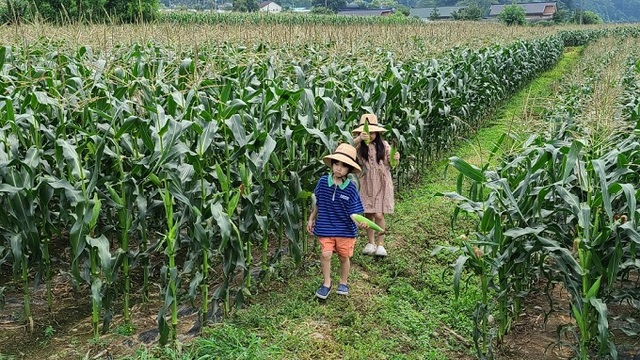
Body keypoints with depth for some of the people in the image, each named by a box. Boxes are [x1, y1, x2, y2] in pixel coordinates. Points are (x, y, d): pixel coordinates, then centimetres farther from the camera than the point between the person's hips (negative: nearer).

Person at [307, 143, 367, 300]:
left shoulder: (351, 188, -14)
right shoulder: (323, 182, -7)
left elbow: (353, 211, -14)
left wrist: (358, 222, -33)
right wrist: (311, 218, 12)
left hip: (345, 229, -1)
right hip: (325, 227, 1)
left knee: (344, 257, 13)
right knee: (326, 254, -9)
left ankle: (343, 283, 37)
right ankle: (327, 283, 14)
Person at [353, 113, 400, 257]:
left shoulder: (383, 145, -1)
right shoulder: (360, 145, -3)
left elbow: (391, 164, 0)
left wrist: (395, 159, -24)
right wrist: (359, 138, -45)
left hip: (381, 183, -1)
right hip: (366, 183, 1)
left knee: (379, 214, -8)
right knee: (368, 214, 6)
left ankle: (380, 244, 6)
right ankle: (370, 243, 22)